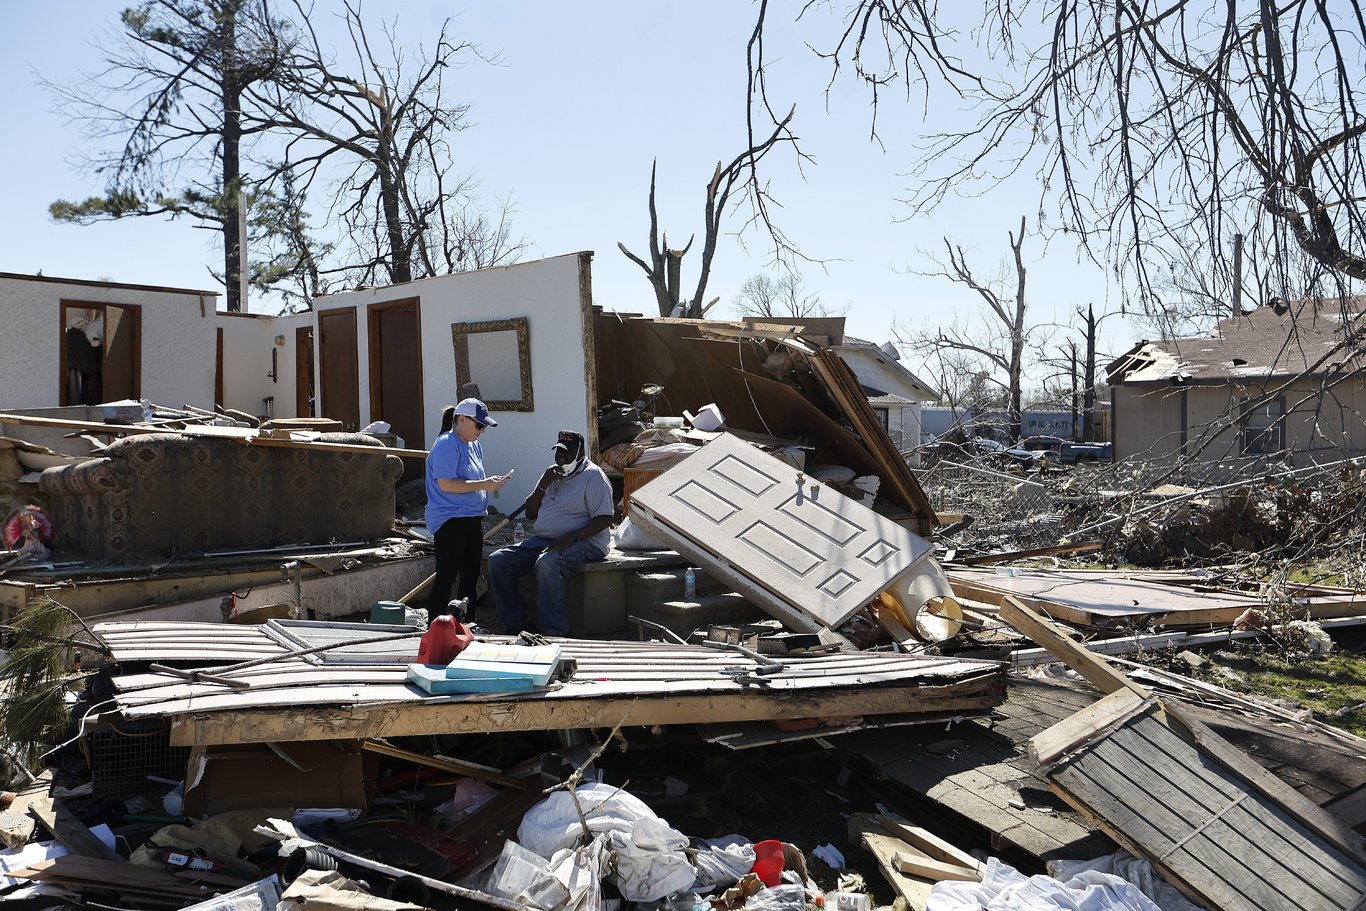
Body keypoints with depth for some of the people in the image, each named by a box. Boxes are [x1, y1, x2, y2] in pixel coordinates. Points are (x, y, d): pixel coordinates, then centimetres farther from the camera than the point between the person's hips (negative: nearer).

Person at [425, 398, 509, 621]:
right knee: (447, 577, -9)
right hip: (450, 521, -9)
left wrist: (491, 482, 10)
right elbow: (446, 484, -22)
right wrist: (483, 484, -21)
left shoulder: (474, 445, 17)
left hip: (472, 519, 9)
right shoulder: (446, 444, -12)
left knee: (470, 576, 13)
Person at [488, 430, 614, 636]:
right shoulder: (552, 474, 18)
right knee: (497, 560, -9)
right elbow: (530, 513, 16)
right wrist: (543, 485, -1)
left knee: (547, 563, -38)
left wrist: (571, 538, -24)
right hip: (542, 540, 8)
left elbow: (604, 519, -14)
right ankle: (514, 625, -8)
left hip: (584, 542, -8)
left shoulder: (593, 475, -5)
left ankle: (555, 632, -32)